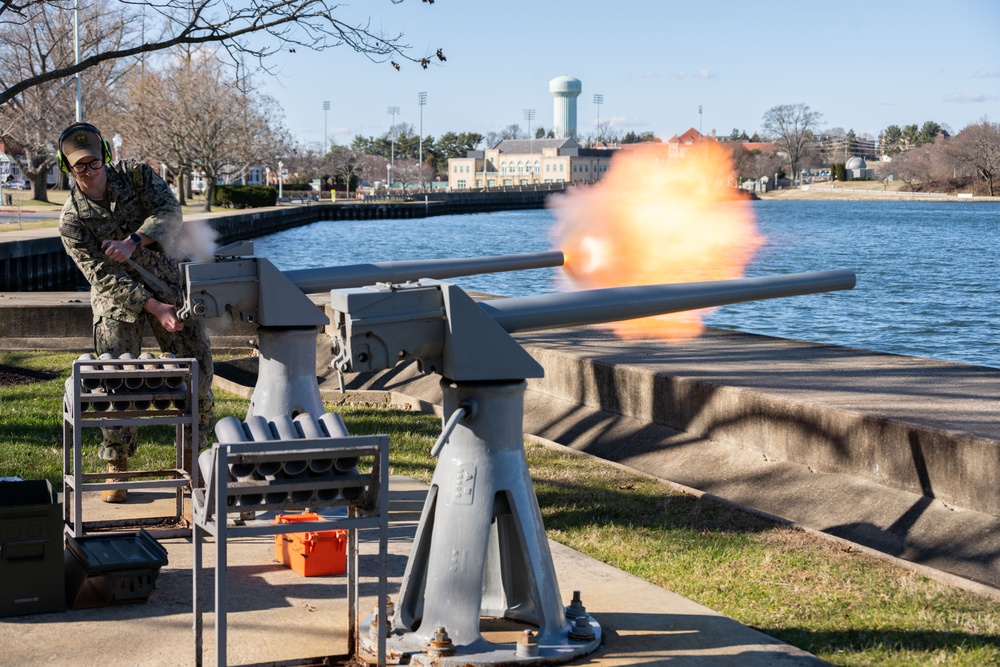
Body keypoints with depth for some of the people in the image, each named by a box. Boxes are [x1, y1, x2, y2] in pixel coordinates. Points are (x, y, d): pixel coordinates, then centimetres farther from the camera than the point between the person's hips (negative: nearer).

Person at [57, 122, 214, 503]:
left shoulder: (137, 174, -9)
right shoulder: (72, 221, -14)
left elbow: (169, 212, -21)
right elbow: (102, 275, -19)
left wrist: (133, 241, -37)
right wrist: (153, 307, -26)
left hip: (166, 283, 2)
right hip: (116, 296, -2)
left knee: (196, 370, 0)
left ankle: (191, 460, 15)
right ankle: (117, 469, 2)